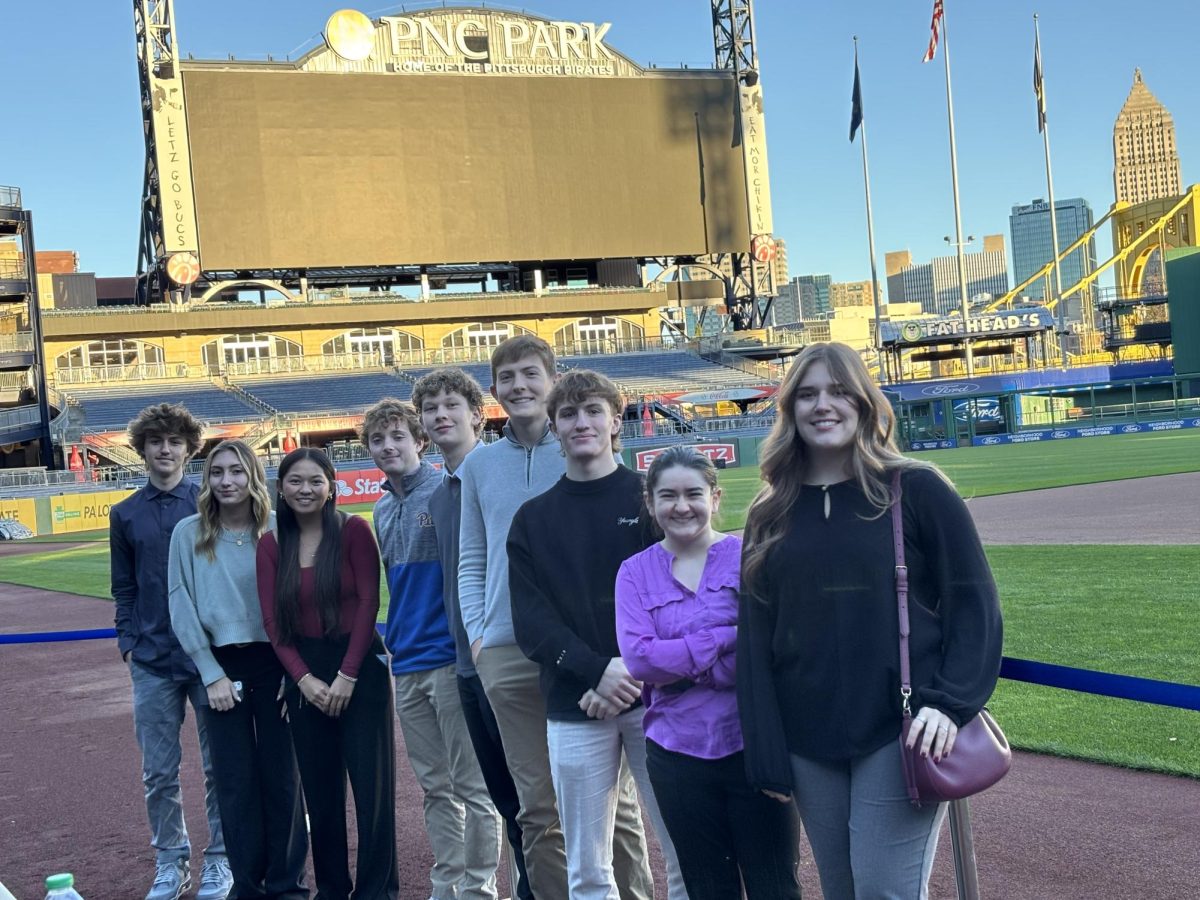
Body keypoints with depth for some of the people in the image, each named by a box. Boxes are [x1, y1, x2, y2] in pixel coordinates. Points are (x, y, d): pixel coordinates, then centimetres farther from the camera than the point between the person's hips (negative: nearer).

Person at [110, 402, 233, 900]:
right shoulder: (125, 514, 8)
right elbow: (124, 589, 12)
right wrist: (128, 641, 2)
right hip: (152, 662, 2)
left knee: (219, 765, 5)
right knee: (158, 772, 6)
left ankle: (220, 860, 17)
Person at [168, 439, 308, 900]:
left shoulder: (278, 530, -2)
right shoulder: (189, 534, -1)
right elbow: (182, 609, 0)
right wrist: (211, 674, -4)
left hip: (275, 663, 0)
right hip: (221, 667, 1)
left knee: (281, 776, 5)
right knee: (235, 781, 6)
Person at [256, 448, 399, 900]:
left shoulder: (353, 530, -5)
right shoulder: (271, 545, 6)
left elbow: (368, 602, -8)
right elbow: (272, 621, 2)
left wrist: (347, 675, -12)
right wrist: (304, 679, -9)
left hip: (359, 666, -3)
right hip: (305, 673, 3)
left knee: (371, 782, -1)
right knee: (319, 786, 9)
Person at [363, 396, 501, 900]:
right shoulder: (383, 511, 13)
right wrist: (389, 636, 16)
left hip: (449, 656, -7)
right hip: (406, 663, 7)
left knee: (470, 785, 0)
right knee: (434, 787, 15)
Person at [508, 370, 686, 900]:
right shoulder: (533, 519, 11)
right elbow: (530, 621, 1)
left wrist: (632, 670, -14)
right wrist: (598, 670, -14)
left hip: (652, 696, -2)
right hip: (573, 709, 2)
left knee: (686, 853, -1)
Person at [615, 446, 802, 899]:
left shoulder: (749, 555, -3)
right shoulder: (635, 572, 3)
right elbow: (637, 658, -11)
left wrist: (680, 666, -15)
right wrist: (727, 638, -15)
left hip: (754, 743, -2)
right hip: (677, 754, 2)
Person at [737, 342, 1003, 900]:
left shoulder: (916, 491, -2)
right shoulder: (769, 516, 9)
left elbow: (973, 604, -2)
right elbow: (755, 640, 8)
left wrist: (949, 704, -14)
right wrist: (767, 757, 3)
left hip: (901, 735, -4)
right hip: (809, 747, 4)